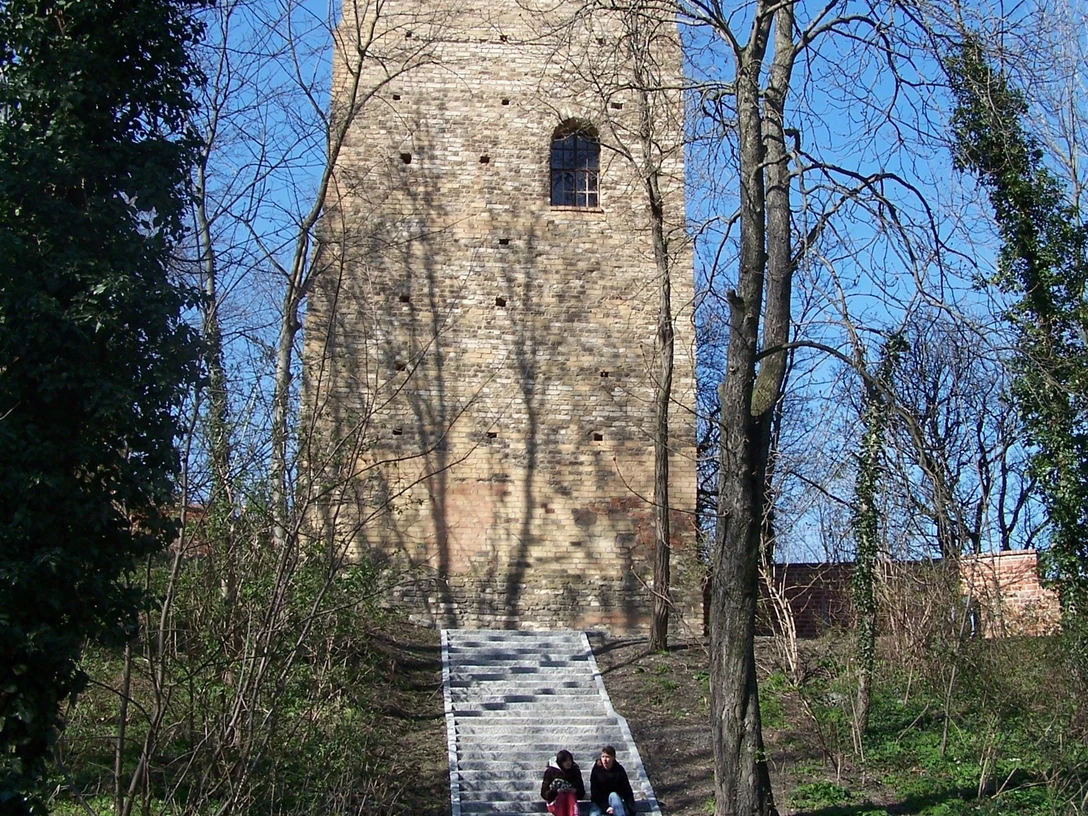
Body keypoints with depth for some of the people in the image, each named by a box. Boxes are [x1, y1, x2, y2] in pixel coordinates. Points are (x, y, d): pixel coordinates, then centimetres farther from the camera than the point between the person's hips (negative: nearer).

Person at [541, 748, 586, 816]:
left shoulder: (575, 771, 4)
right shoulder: (551, 772, -3)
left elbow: (582, 793, 9)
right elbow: (544, 793, -4)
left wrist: (575, 791, -13)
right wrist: (556, 791, -20)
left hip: (571, 801, 2)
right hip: (555, 802, -2)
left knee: (571, 796, -31)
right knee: (561, 796, -34)